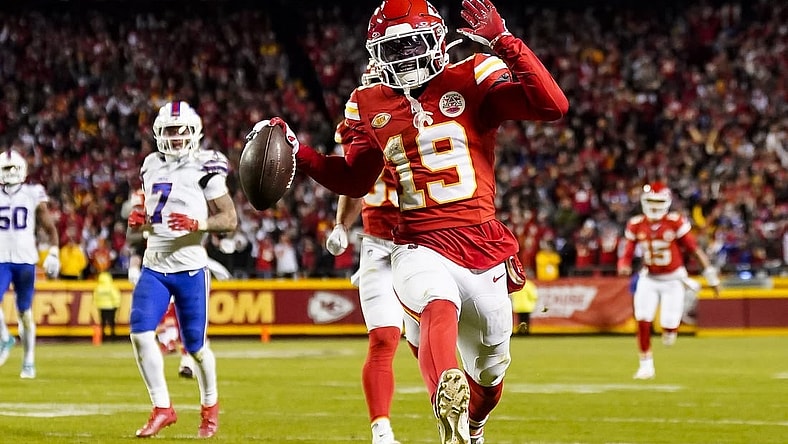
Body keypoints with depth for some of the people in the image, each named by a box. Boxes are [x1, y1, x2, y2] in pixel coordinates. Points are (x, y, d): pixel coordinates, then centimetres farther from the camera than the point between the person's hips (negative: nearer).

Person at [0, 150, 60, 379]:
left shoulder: (33, 195, 1)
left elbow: (50, 228, 6)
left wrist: (53, 254, -5)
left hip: (25, 260, -1)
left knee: (25, 312, 3)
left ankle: (28, 362, 14)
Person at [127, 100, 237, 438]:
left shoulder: (205, 168, -5)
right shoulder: (152, 167, 12)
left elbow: (230, 219, -7)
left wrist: (197, 224, -24)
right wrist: (138, 220, 1)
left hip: (190, 268, -4)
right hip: (154, 267, 4)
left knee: (195, 345, 5)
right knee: (140, 333, -14)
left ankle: (210, 406, 30)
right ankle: (162, 409, -4)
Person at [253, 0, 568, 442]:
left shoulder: (471, 82, -2)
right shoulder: (371, 107, 9)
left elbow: (553, 105, -16)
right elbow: (355, 180, 24)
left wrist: (503, 40, -23)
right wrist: (297, 152, 11)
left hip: (483, 249, 0)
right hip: (421, 249, 0)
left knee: (490, 371, 17)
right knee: (439, 306, -37)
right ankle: (450, 402, -64)